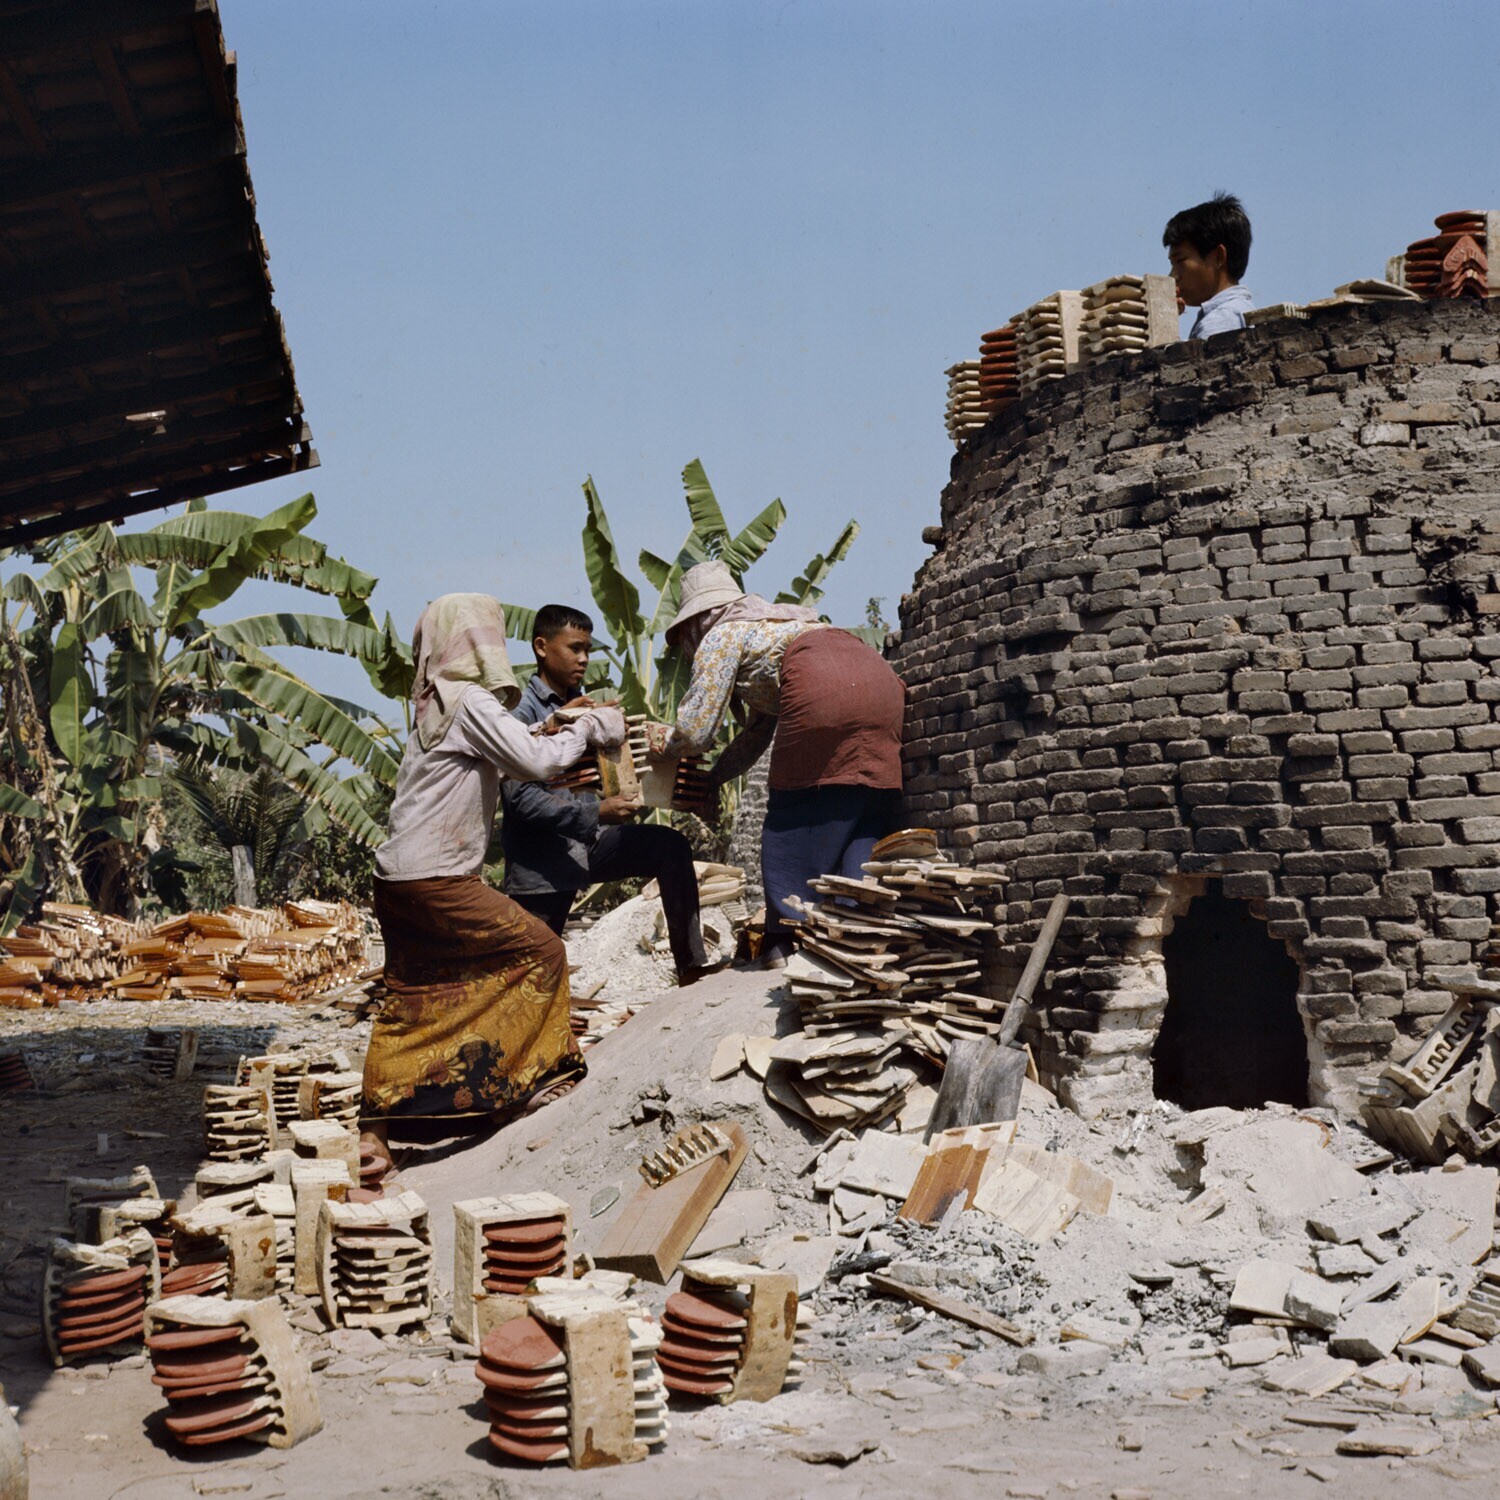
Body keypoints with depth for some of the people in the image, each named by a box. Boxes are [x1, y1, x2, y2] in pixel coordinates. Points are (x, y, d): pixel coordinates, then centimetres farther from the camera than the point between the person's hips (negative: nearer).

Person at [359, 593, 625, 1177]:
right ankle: (539, 1078, 12)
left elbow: (508, 761, 22)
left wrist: (558, 734, 12)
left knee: (408, 1006, 12)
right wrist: (589, 729, 0)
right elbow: (534, 761, -15)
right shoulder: (469, 701, -12)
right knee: (539, 951, 4)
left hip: (398, 880, 9)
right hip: (436, 881, -9)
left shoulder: (433, 703, 16)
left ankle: (373, 1131, 13)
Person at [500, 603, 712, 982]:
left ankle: (690, 967, -13)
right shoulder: (522, 712, -13)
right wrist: (596, 813, -29)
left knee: (669, 847, -13)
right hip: (542, 857, -6)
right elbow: (521, 799, -21)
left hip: (589, 843, 7)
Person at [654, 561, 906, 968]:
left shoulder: (721, 636, 13)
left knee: (794, 824, 2)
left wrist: (666, 748, 29)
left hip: (825, 689, -8)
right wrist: (712, 780, 44)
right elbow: (756, 736, 39)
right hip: (882, 679, 8)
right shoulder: (769, 622, 38)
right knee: (866, 827, 9)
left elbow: (695, 731, 8)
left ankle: (787, 945, 3)